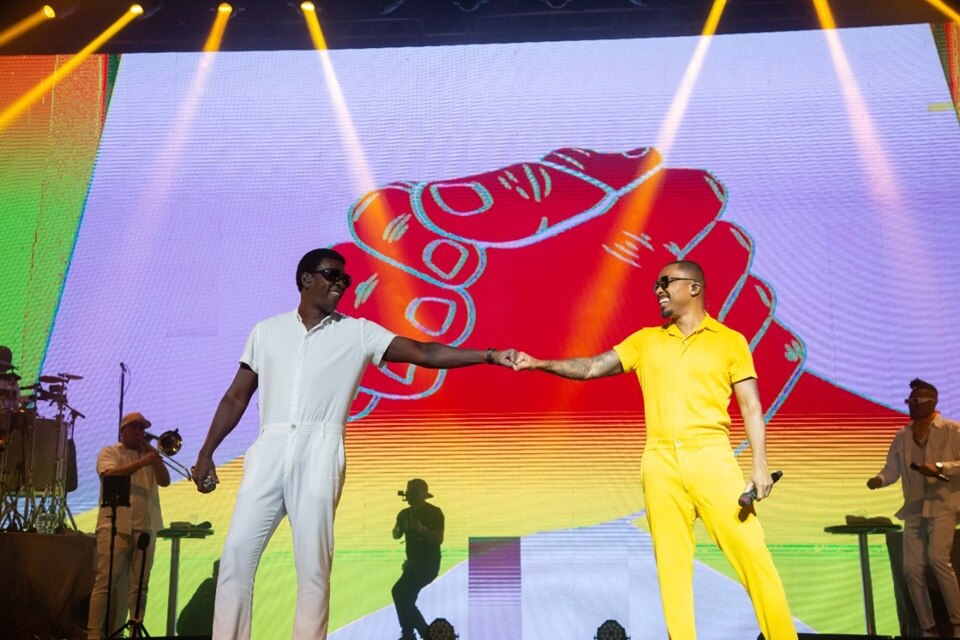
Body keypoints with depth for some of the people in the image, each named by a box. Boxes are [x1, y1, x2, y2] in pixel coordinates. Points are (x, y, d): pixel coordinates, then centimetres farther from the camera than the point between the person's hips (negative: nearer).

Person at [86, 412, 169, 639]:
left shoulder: (150, 456, 21)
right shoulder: (110, 452, 8)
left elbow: (165, 481, 8)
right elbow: (111, 474, -12)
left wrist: (153, 453, 2)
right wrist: (143, 462, -18)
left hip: (145, 527, 4)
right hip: (114, 525, -4)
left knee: (139, 584, 2)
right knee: (106, 580, -9)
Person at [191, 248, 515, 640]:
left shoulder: (358, 333, 8)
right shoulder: (266, 331, 13)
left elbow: (423, 353, -1)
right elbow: (237, 396, 16)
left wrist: (489, 355, -11)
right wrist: (206, 452, 12)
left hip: (319, 453, -2)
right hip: (269, 451, 2)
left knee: (313, 561, -2)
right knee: (237, 552, -1)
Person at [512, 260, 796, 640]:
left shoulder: (730, 341, 7)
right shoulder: (646, 341, 15)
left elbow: (751, 407, 4)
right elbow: (591, 368, 12)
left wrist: (759, 465, -5)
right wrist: (540, 364, 1)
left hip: (710, 455, -2)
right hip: (661, 461, 3)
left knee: (750, 552, -5)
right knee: (671, 562, 3)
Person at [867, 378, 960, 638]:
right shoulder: (901, 436, 11)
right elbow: (892, 469, 9)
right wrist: (879, 479, -11)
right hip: (914, 509, 5)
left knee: (938, 558, -24)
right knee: (912, 568, 2)